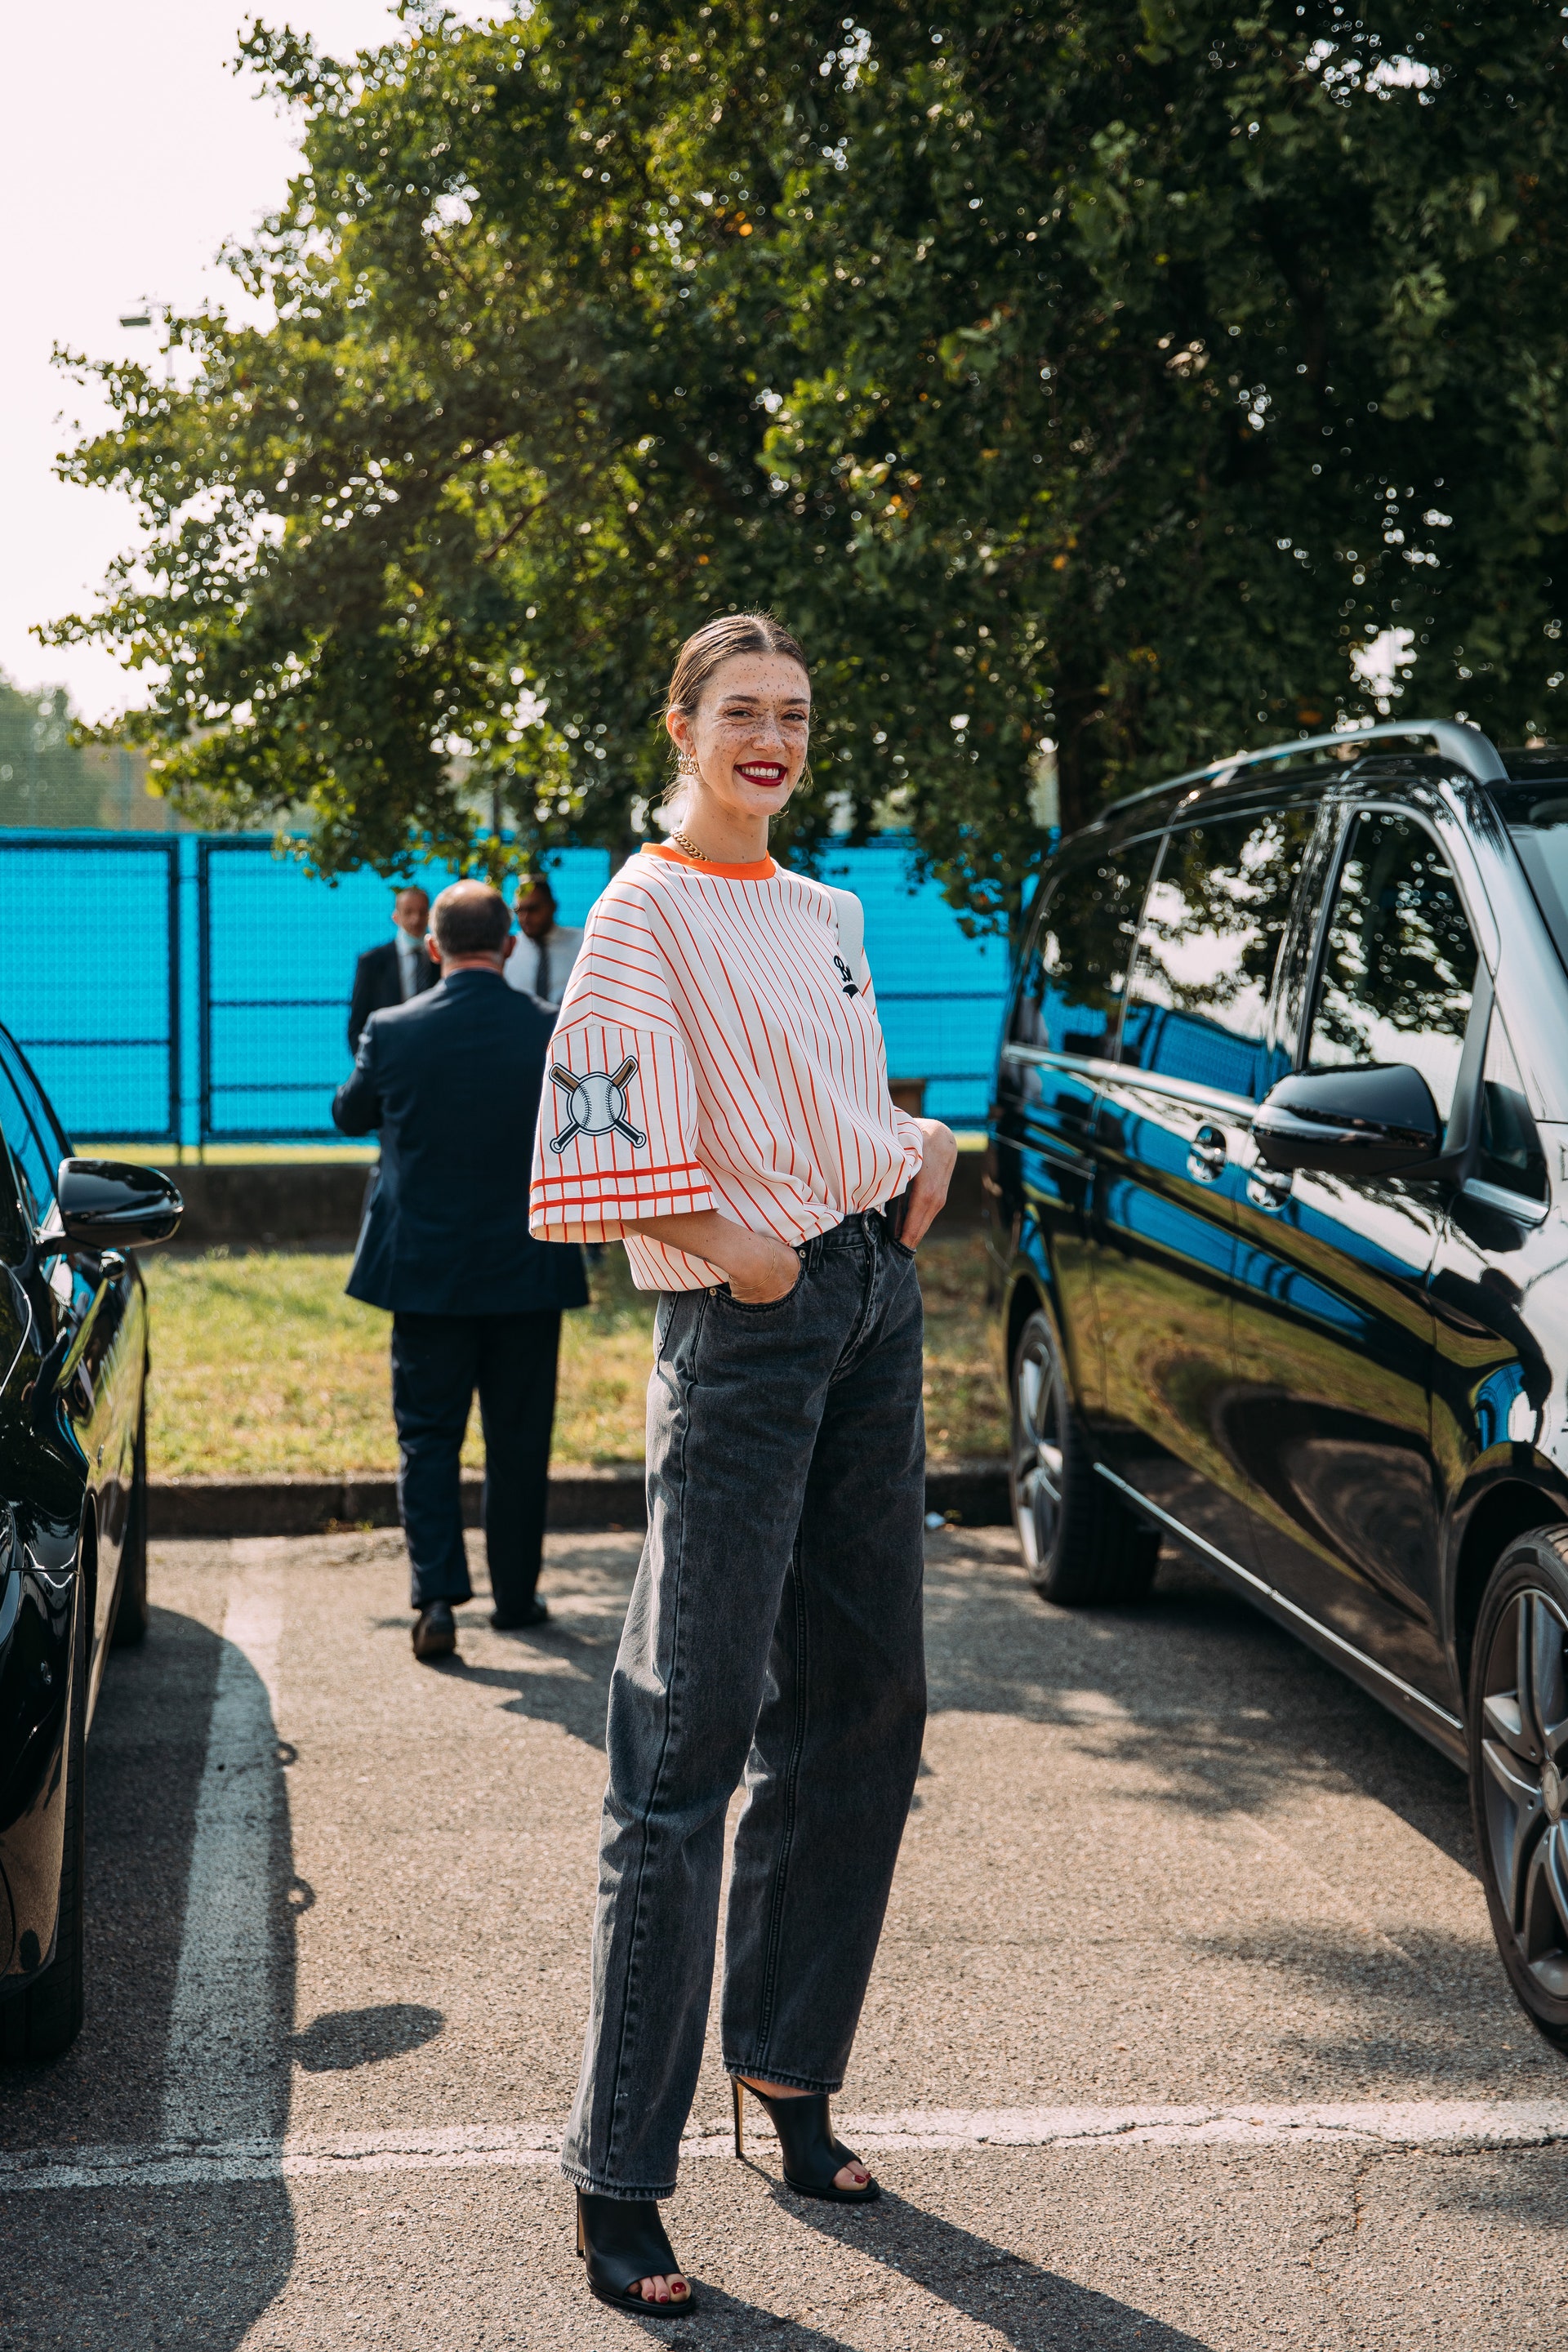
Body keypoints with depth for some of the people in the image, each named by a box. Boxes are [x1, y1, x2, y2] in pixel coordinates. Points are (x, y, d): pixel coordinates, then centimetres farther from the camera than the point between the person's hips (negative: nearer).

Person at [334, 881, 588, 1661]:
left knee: (427, 1436, 6)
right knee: (519, 1441, 13)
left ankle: (437, 1596, -7)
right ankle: (516, 1594, 22)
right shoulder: (557, 1033, -8)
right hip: (528, 1271, 1)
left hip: (424, 1268, 0)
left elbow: (348, 1114, 9)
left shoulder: (393, 1033, -9)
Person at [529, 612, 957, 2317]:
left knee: (859, 1715, 12)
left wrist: (925, 1146, 8)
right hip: (745, 1327, -8)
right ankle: (617, 2172, -4)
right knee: (690, 1744, -9)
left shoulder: (826, 914, 16)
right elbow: (602, 1149, -15)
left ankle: (789, 2073, 26)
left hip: (875, 1298, 8)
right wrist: (723, 1247, -18)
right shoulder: (647, 911, -7)